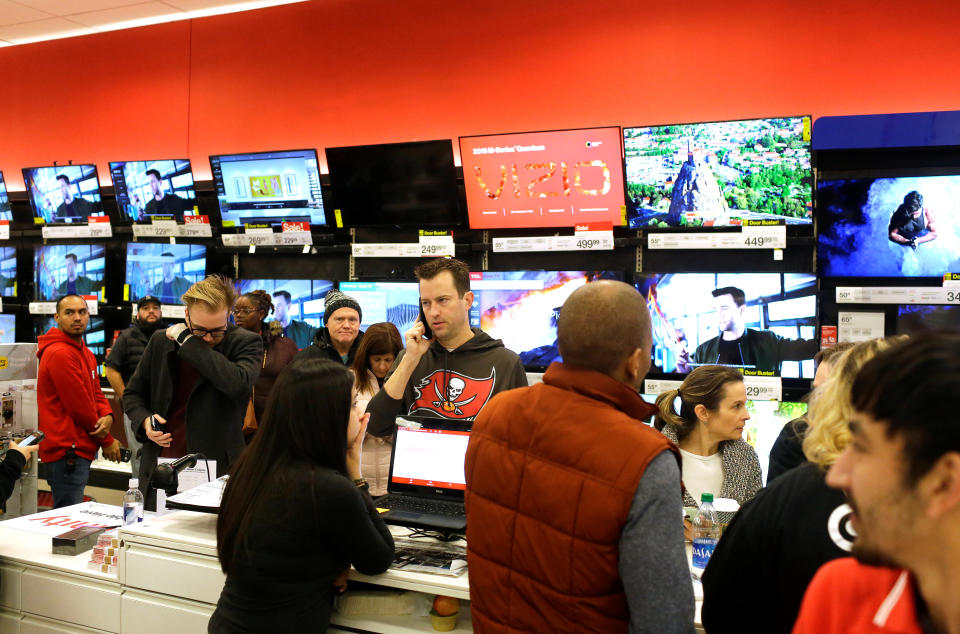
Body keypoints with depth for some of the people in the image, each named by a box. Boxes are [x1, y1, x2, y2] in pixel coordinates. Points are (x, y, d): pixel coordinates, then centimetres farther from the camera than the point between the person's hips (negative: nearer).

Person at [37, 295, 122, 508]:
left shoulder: (86, 353, 17)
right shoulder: (60, 353, -15)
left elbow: (96, 392, 16)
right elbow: (79, 406, -15)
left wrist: (107, 416, -7)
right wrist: (107, 441, -6)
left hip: (80, 450, 10)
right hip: (67, 453, -10)